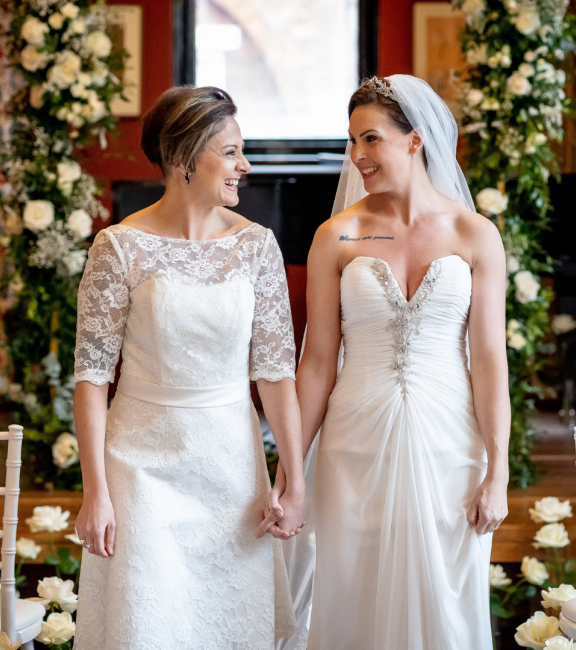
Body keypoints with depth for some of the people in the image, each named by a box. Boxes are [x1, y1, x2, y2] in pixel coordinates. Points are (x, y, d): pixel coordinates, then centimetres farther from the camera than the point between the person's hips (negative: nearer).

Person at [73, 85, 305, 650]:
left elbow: (275, 368, -2)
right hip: (145, 464, -2)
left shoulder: (256, 245, -2)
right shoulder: (121, 247, -9)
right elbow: (92, 373, -8)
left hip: (232, 463, 3)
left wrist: (295, 481, -4)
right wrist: (95, 491, -11)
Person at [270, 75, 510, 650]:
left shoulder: (474, 235, -2)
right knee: (358, 601, 8)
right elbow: (318, 362, 1)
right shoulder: (337, 238, -1)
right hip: (360, 441, 0)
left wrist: (497, 472, -4)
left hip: (447, 441, 0)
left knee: (443, 600, 9)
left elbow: (490, 360, -2)